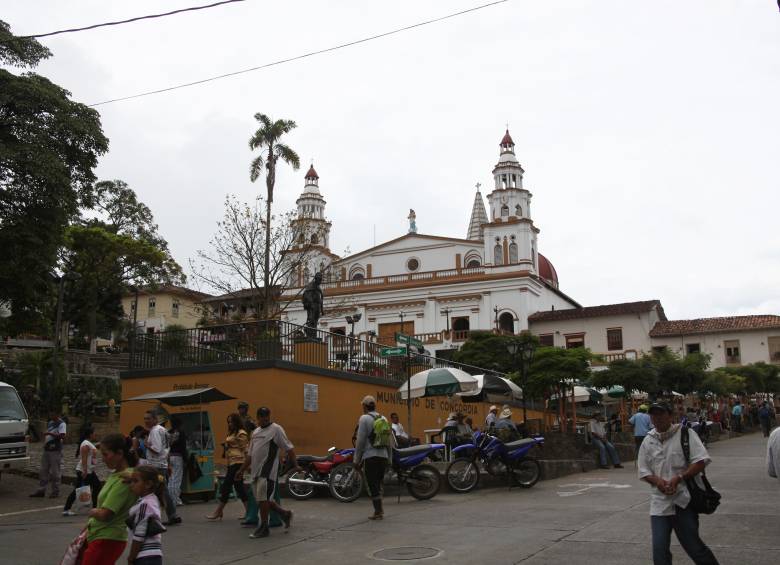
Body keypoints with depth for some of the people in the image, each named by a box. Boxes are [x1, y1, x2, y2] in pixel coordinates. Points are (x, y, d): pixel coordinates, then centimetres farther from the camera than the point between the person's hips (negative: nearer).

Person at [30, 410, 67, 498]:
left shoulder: (61, 424, -9)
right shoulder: (49, 423, 15)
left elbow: (62, 436, -22)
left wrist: (51, 433, -28)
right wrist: (45, 441, 10)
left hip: (55, 451, -8)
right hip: (46, 450, 8)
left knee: (55, 472, -1)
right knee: (44, 471, 10)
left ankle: (55, 491, 7)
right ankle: (41, 491, 16)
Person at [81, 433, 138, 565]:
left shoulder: (124, 480, -21)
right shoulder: (115, 475, 8)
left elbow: (104, 514, -21)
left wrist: (92, 512, -5)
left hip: (108, 540, -9)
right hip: (98, 536, 9)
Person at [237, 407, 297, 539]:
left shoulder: (276, 429, -4)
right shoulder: (256, 432, 18)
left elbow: (289, 448, -7)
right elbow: (250, 454, 24)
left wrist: (295, 464, -14)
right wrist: (242, 470, 22)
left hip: (268, 470, -8)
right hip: (256, 470, 8)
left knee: (263, 498, -11)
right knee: (261, 499, 9)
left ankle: (263, 527, 1)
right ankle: (285, 514, 25)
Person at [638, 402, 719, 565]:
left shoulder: (684, 433, -5)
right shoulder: (648, 441, 7)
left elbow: (701, 460, -11)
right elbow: (643, 471, 10)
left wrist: (678, 478, -19)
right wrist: (657, 481, -11)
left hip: (684, 499, -4)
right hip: (660, 502, 4)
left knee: (693, 546, 4)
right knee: (659, 549, 0)